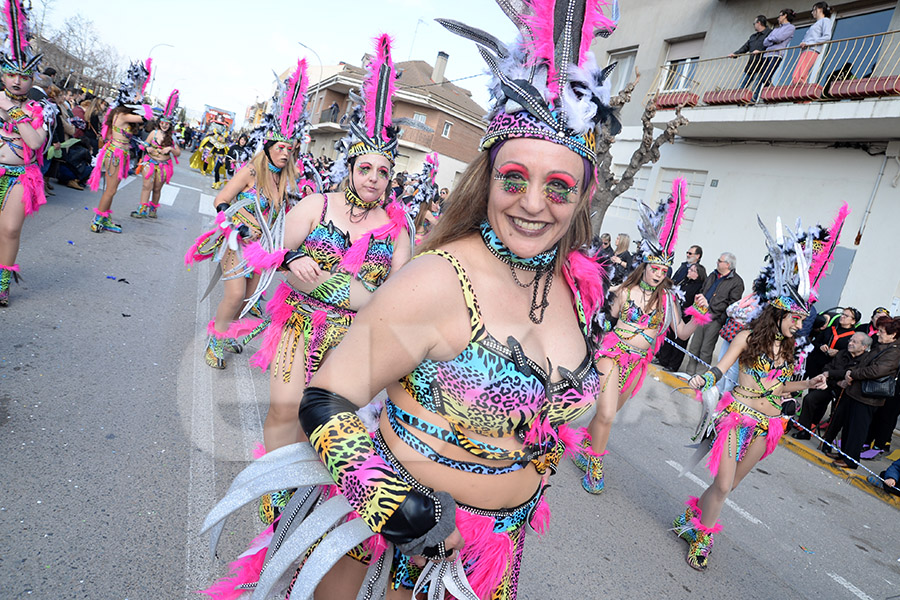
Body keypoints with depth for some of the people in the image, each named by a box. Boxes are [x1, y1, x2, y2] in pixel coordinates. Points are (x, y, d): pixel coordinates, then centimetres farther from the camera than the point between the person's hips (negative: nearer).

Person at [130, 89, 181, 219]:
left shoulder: (172, 137, -1)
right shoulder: (154, 133, 2)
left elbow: (178, 153, -1)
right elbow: (145, 144, 12)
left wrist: (171, 149, -19)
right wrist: (148, 148, -10)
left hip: (163, 165, 0)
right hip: (150, 162, 0)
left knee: (157, 189, 6)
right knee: (147, 185, -7)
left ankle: (153, 209, 21)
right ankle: (142, 209, -3)